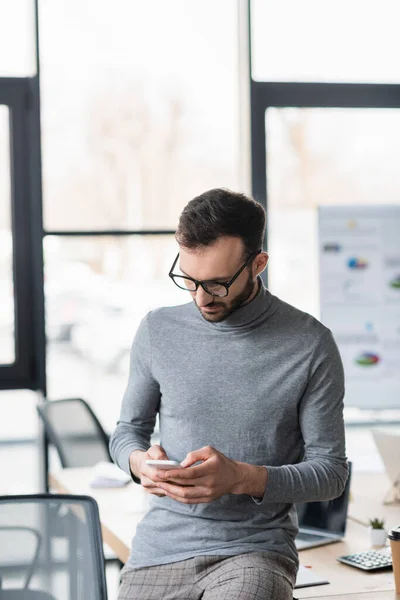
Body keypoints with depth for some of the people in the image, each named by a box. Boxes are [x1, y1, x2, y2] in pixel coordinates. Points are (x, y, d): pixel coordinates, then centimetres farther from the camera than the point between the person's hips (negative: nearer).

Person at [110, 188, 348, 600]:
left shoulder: (310, 345, -5)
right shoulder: (158, 330, 5)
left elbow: (331, 472, -2)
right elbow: (128, 430, 16)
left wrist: (241, 478, -18)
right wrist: (141, 462, -8)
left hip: (256, 549, -3)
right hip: (160, 546, 3)